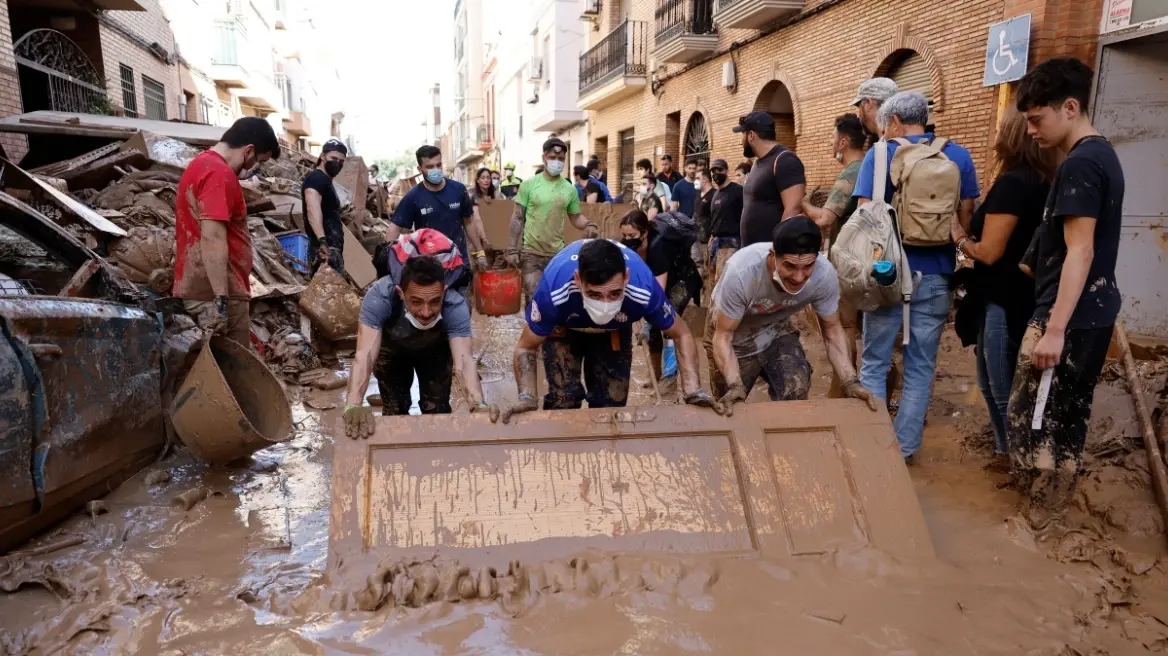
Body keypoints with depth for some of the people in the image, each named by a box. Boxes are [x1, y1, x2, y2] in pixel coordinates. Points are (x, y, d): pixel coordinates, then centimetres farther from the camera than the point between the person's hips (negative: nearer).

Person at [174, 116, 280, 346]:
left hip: (200, 287, 10)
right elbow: (212, 238, -23)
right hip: (216, 292, -10)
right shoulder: (219, 173, -16)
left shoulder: (201, 164, 17)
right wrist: (222, 298, -24)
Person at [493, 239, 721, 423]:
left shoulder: (644, 290, -40)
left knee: (612, 402, 2)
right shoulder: (555, 291, -43)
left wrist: (693, 390, -34)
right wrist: (527, 397, -43)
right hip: (563, 328, -1)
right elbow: (525, 348, -26)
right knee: (564, 399, -14)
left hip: (615, 330, 2)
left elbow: (681, 336, -20)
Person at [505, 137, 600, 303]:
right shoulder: (528, 184, -3)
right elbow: (517, 218, 0)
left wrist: (588, 224, -14)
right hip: (531, 252, -2)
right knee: (533, 298, -1)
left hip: (558, 253, 2)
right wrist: (512, 249, -6)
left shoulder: (570, 189, 3)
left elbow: (576, 217, 10)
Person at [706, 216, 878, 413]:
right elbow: (723, 336, -27)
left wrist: (850, 382, -25)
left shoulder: (825, 274, -28)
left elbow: (832, 330, -12)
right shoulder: (741, 272, -38)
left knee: (796, 394, -18)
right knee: (730, 410, 5)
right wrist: (734, 386, -41)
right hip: (735, 335, -2)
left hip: (776, 329, 2)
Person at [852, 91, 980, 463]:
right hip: (935, 274, 3)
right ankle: (904, 447, 15)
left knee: (874, 362, 9)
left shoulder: (880, 155, -3)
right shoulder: (958, 156, 5)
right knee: (920, 366, 9)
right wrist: (951, 261, 17)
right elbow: (966, 219, 6)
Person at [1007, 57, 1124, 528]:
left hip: (1070, 316, -10)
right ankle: (1054, 507, 30)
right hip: (1095, 311, 10)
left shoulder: (1079, 165, -17)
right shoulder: (1103, 155, 13)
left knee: (1029, 416, 0)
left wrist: (1054, 329, -24)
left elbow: (1080, 251, -22)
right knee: (1068, 415, 17)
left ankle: (1037, 516, 13)